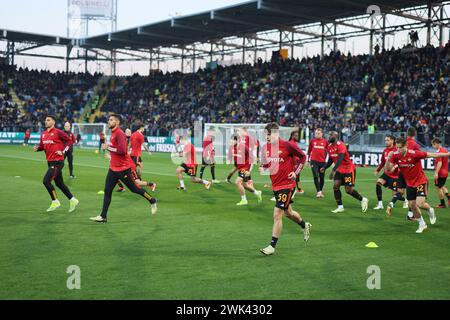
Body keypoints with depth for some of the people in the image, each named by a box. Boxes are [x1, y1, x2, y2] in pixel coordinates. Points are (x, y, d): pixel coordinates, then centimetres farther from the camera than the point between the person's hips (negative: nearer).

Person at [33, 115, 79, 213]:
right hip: (50, 162, 8)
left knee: (46, 181, -13)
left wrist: (63, 151, -13)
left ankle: (55, 202, 2)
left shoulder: (58, 132, -11)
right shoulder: (43, 133, 11)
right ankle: (73, 200, 26)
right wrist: (37, 148, -3)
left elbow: (69, 141, -6)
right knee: (59, 183, 13)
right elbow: (42, 145, 18)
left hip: (57, 162, -8)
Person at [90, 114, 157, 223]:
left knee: (134, 189, 5)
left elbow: (122, 150, -27)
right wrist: (108, 147, 9)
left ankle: (152, 201, 26)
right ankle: (103, 216, 3)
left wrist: (108, 147, -20)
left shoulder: (119, 133, -18)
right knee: (107, 192, 2)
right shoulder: (113, 133, 11)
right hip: (113, 168, 9)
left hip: (123, 169, -9)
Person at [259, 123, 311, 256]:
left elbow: (303, 156, -2)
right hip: (275, 185, 7)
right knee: (288, 212, 22)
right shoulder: (265, 148, 2)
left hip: (287, 185, -7)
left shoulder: (287, 145, -14)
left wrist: (296, 172, -8)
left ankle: (272, 246, -4)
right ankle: (305, 226, 50)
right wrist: (263, 169, -5)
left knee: (277, 215, -11)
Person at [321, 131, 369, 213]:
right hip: (339, 170, 7)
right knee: (335, 186, -7)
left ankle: (363, 199, 18)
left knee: (348, 190, -6)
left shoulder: (340, 145, -23)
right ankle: (340, 207, 0)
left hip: (348, 169, -7)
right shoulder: (329, 147, 4)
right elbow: (331, 160, 15)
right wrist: (324, 168, -2)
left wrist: (333, 170, -43)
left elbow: (340, 158, -34)